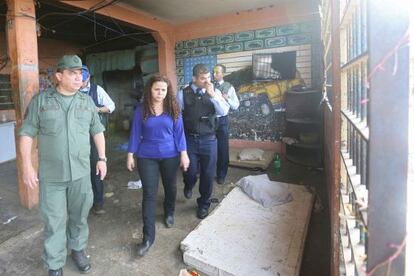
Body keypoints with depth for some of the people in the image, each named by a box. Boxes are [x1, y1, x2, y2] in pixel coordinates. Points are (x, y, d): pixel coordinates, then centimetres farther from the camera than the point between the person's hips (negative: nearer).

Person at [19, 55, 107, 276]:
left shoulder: (87, 101, 5)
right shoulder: (41, 100, -2)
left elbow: (97, 131, 9)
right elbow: (27, 133, -2)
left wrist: (102, 158, 4)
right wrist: (27, 166, -7)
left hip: (81, 172, 2)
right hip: (51, 175, -2)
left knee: (79, 215, 15)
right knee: (54, 220, 8)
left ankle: (78, 249, 38)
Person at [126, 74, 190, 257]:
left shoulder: (173, 108, -4)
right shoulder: (141, 109, -5)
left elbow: (179, 132, -3)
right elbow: (135, 133, -1)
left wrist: (184, 154, -6)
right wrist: (130, 155, -1)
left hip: (170, 156, 1)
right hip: (146, 157, -1)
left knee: (170, 187, 18)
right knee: (149, 194, 0)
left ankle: (169, 213, 48)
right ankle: (148, 236, 8)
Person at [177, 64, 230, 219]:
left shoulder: (215, 92, 1)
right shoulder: (183, 94, -2)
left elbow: (224, 112, -12)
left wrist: (212, 94, -20)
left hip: (209, 140, 1)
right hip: (189, 140, -1)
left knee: (208, 174, 9)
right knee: (190, 171, 3)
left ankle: (204, 204, 33)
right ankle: (189, 186, 43)